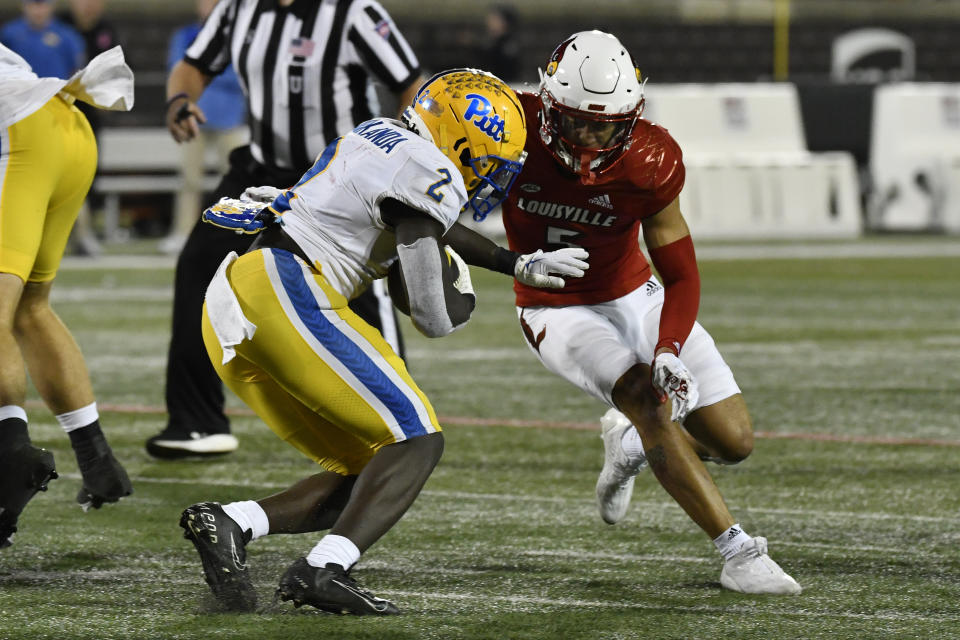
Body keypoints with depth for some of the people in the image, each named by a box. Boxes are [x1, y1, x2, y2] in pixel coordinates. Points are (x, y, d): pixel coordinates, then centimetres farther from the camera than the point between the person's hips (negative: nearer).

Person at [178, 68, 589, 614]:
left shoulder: (381, 138, 22)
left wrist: (519, 265, 44)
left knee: (367, 476, 11)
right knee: (416, 441, -8)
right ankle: (324, 570, -25)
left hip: (230, 313, 10)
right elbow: (436, 319, -7)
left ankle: (227, 525, -6)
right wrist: (462, 289, 15)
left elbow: (435, 225, 42)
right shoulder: (427, 173, -7)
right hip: (286, 293, -10)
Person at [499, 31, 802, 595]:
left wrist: (668, 350, -30)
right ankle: (738, 551, -27)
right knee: (647, 397, -29)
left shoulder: (648, 163, -20)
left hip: (634, 295, 3)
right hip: (558, 311, -3)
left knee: (733, 441, -2)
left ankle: (632, 445, 29)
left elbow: (682, 277, -15)